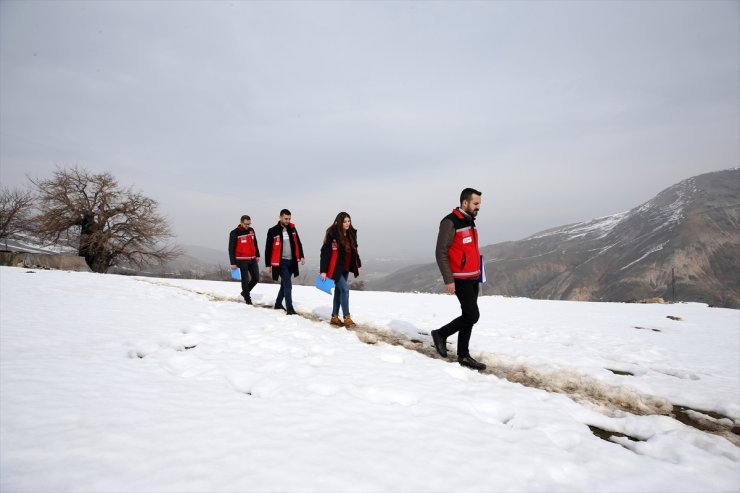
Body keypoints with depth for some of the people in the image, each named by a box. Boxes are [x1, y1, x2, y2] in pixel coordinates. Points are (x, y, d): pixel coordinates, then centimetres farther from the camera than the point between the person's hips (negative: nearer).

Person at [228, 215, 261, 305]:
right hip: (242, 261, -6)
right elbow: (231, 249, -9)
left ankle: (245, 292, 29)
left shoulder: (251, 230, 7)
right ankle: (247, 298, 14)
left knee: (256, 278, 7)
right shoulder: (234, 233, -9)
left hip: (252, 259, 6)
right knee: (245, 279, -1)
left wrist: (257, 255, 19)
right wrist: (233, 263, -12)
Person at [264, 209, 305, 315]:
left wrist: (301, 256, 4)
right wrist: (268, 264, -5)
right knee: (288, 284, -11)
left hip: (291, 261, 6)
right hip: (281, 262, -5)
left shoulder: (292, 229, 6)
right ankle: (289, 308, -8)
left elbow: (298, 243, 15)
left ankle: (278, 304, 33)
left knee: (284, 284, 16)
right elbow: (268, 249, -5)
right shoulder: (273, 231, -8)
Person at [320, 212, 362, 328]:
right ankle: (347, 318, -5)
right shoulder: (332, 234, -16)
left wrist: (358, 265, 18)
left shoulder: (351, 234, 4)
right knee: (345, 289, -13)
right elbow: (325, 252, -16)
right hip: (335, 268, -7)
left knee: (339, 291, 13)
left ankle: (334, 317, 23)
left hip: (345, 268, 7)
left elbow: (354, 250, 16)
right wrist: (323, 270, -19)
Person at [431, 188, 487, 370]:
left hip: (473, 278, 9)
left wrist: (477, 273, 16)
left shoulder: (470, 221, 12)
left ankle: (463, 355, 19)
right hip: (460, 280, -9)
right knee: (472, 315, -10)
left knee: (468, 316, 10)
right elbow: (441, 253, -17)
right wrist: (448, 280, -20)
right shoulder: (450, 222, -15)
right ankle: (441, 334, 9)